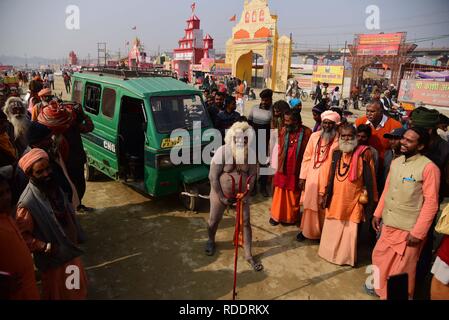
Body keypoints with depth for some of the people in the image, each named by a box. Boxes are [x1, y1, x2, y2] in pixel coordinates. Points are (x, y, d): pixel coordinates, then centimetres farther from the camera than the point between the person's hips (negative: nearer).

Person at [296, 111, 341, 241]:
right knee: (310, 205, 13)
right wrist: (302, 176, 2)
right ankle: (306, 229, 29)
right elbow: (307, 157, 4)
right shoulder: (314, 136, 2)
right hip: (312, 177, 3)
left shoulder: (339, 139, -8)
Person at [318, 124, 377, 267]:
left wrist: (369, 199, -5)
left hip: (353, 199, -4)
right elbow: (329, 174, 9)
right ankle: (331, 252, 36)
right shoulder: (336, 153, 3)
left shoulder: (364, 153, -10)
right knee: (332, 228, 17)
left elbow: (369, 178, -7)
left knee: (350, 230, 8)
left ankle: (347, 256, 26)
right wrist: (323, 193, 9)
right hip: (335, 198, 4)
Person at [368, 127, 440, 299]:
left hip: (408, 229, -6)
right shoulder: (396, 162, 4)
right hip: (388, 224, 6)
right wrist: (378, 213, 13)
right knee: (380, 259, 20)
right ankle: (380, 288, 44)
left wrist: (418, 233, -16)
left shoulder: (429, 167, -17)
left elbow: (431, 203, -16)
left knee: (402, 268, 10)